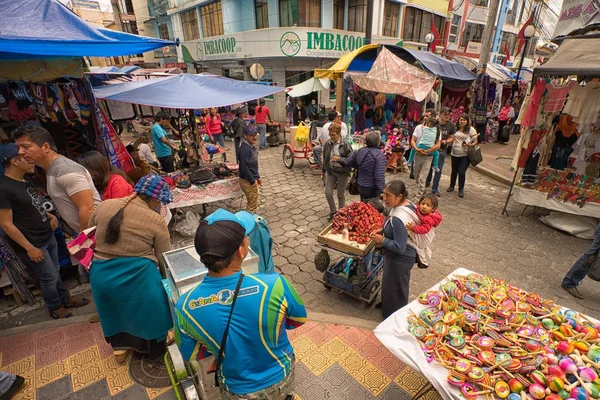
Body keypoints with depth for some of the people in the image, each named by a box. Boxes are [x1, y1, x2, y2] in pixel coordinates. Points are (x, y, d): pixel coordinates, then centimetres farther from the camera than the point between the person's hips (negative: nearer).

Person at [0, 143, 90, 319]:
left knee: (55, 272, 20)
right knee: (49, 277, 7)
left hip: (48, 236, 8)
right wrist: (29, 248, -18)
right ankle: (55, 308, 28)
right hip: (34, 244, -8)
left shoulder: (24, 181, 6)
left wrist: (49, 216, 0)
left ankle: (66, 299, 36)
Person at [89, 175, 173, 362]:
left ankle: (120, 345, 46)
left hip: (100, 275, 5)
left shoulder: (105, 206, 2)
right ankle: (157, 346, 39)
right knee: (148, 310, 20)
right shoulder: (157, 221, -11)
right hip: (137, 277, -5)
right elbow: (164, 260, -5)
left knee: (116, 308, 30)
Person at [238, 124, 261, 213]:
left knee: (254, 203, 20)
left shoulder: (251, 146, 9)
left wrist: (257, 177, 16)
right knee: (252, 204, -1)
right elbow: (244, 167, -25)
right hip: (247, 181, -10)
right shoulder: (244, 148, -22)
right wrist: (252, 181, -20)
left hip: (253, 179, 10)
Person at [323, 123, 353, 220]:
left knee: (341, 194, 10)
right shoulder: (327, 144, -2)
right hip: (330, 171, 4)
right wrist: (323, 171, 17)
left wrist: (339, 159, -24)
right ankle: (333, 211, 28)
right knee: (328, 193, 3)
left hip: (342, 173, -4)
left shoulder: (345, 145, -14)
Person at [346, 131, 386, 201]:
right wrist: (382, 191, -23)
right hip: (373, 188, -6)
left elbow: (349, 162, 14)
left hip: (361, 186, 6)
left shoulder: (360, 151, 0)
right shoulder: (379, 155, -20)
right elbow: (380, 175, -26)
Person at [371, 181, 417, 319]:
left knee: (394, 288, 15)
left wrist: (382, 241, -19)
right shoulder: (406, 204, -7)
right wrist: (383, 230, -1)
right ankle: (387, 304, 55)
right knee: (390, 283, 30)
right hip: (397, 256, 9)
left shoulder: (398, 219, -37)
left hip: (400, 259, -9)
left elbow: (399, 247, -33)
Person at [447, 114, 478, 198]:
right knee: (454, 171, 15)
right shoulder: (456, 129, 5)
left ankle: (461, 189, 11)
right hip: (455, 153, 4)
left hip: (465, 155, -3)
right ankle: (452, 186, 35)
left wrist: (470, 145, -22)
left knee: (462, 172, -7)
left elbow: (475, 141, -3)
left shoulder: (471, 130, -4)